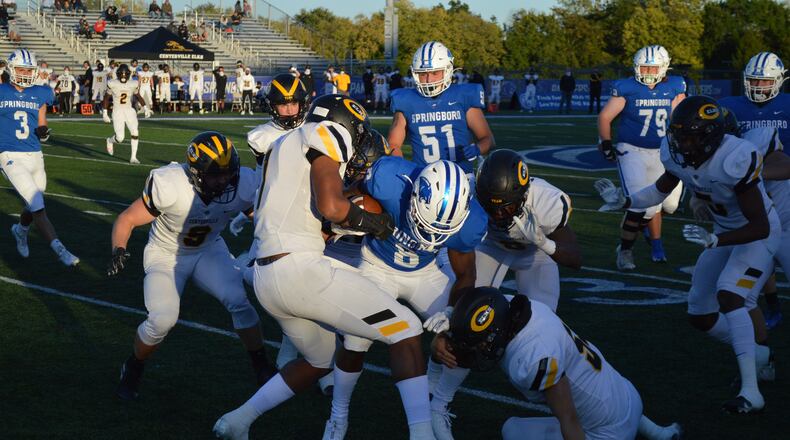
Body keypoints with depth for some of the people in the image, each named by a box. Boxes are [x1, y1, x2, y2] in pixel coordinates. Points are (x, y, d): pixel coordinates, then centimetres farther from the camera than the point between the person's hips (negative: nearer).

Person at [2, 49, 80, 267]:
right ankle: (59, 249, -17)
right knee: (37, 206, -16)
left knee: (34, 206, 16)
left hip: (35, 157, 5)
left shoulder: (40, 95, 8)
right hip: (11, 158, -5)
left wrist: (43, 133, -5)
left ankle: (20, 230, 49)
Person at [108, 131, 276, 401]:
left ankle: (262, 369, 0)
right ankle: (133, 369, 11)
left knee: (239, 301, -20)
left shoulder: (243, 185, -24)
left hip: (209, 251, 3)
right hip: (166, 255, -2)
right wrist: (119, 251, -39)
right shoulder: (170, 187, -33)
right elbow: (127, 219, -22)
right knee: (162, 320, -20)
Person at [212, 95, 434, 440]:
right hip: (300, 267, -9)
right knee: (405, 331, -4)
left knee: (318, 360, 29)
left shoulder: (282, 145, 22)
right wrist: (372, 223, 1)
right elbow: (330, 207, -17)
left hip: (267, 277, 9)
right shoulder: (321, 137, -3)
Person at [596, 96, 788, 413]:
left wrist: (714, 241, -41)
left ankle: (751, 393, -28)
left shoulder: (734, 160, -36)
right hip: (725, 233, 8)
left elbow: (760, 227, -31)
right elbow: (661, 190, 6)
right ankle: (758, 355, 34)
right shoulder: (676, 154, -17)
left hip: (758, 235, -8)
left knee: (728, 296, -29)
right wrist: (624, 201, -10)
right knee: (700, 316, 10)